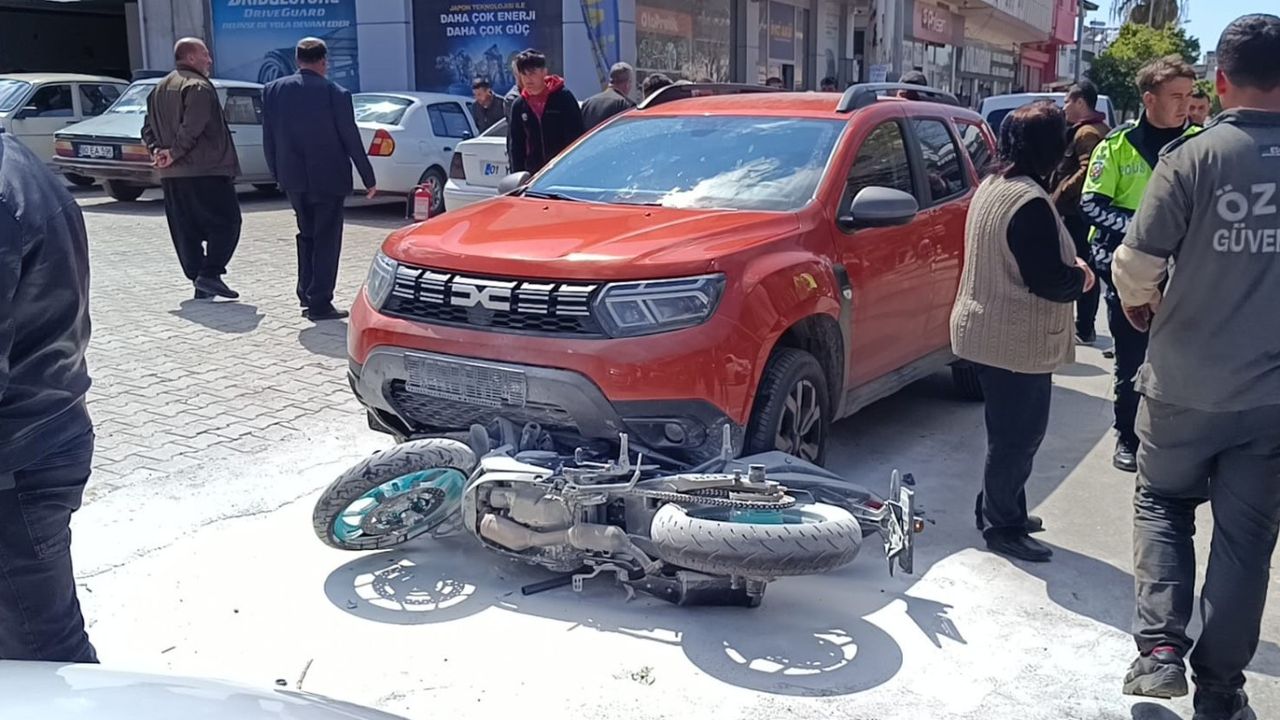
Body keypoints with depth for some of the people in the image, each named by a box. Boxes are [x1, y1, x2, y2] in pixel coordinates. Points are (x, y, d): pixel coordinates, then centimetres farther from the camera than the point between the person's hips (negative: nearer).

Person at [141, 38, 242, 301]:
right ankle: (210, 273, -11)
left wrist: (157, 150, 5)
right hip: (206, 170, -8)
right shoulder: (199, 87, -10)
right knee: (226, 222, -2)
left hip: (171, 174, 9)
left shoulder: (159, 89, 19)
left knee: (186, 230, 10)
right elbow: (192, 128, -21)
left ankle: (198, 280, 11)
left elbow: (148, 127, 18)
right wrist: (174, 153, -14)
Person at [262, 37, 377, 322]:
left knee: (307, 236, 19)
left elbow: (268, 139, 5)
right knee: (326, 240, 2)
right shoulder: (335, 94, -11)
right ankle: (319, 303, 1)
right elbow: (352, 140, -7)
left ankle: (306, 296, 20)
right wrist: (369, 179, 1)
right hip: (327, 178, -5)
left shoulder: (273, 90, 2)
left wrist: (278, 174, 15)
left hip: (293, 178, 5)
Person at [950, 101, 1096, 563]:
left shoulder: (992, 187, 7)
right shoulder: (1030, 202, -24)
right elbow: (1048, 282, -24)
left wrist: (1066, 265, 6)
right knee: (1018, 435, 2)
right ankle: (1003, 528, 14)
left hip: (986, 330, 10)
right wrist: (1080, 276, -3)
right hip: (1017, 342, -10)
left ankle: (1000, 511, 33)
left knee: (1009, 431, 21)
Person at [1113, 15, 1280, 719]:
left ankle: (1159, 649, 7)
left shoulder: (1194, 157, -12)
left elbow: (1136, 265, -15)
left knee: (1162, 506, 19)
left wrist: (1142, 306, 7)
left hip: (1186, 383, -2)